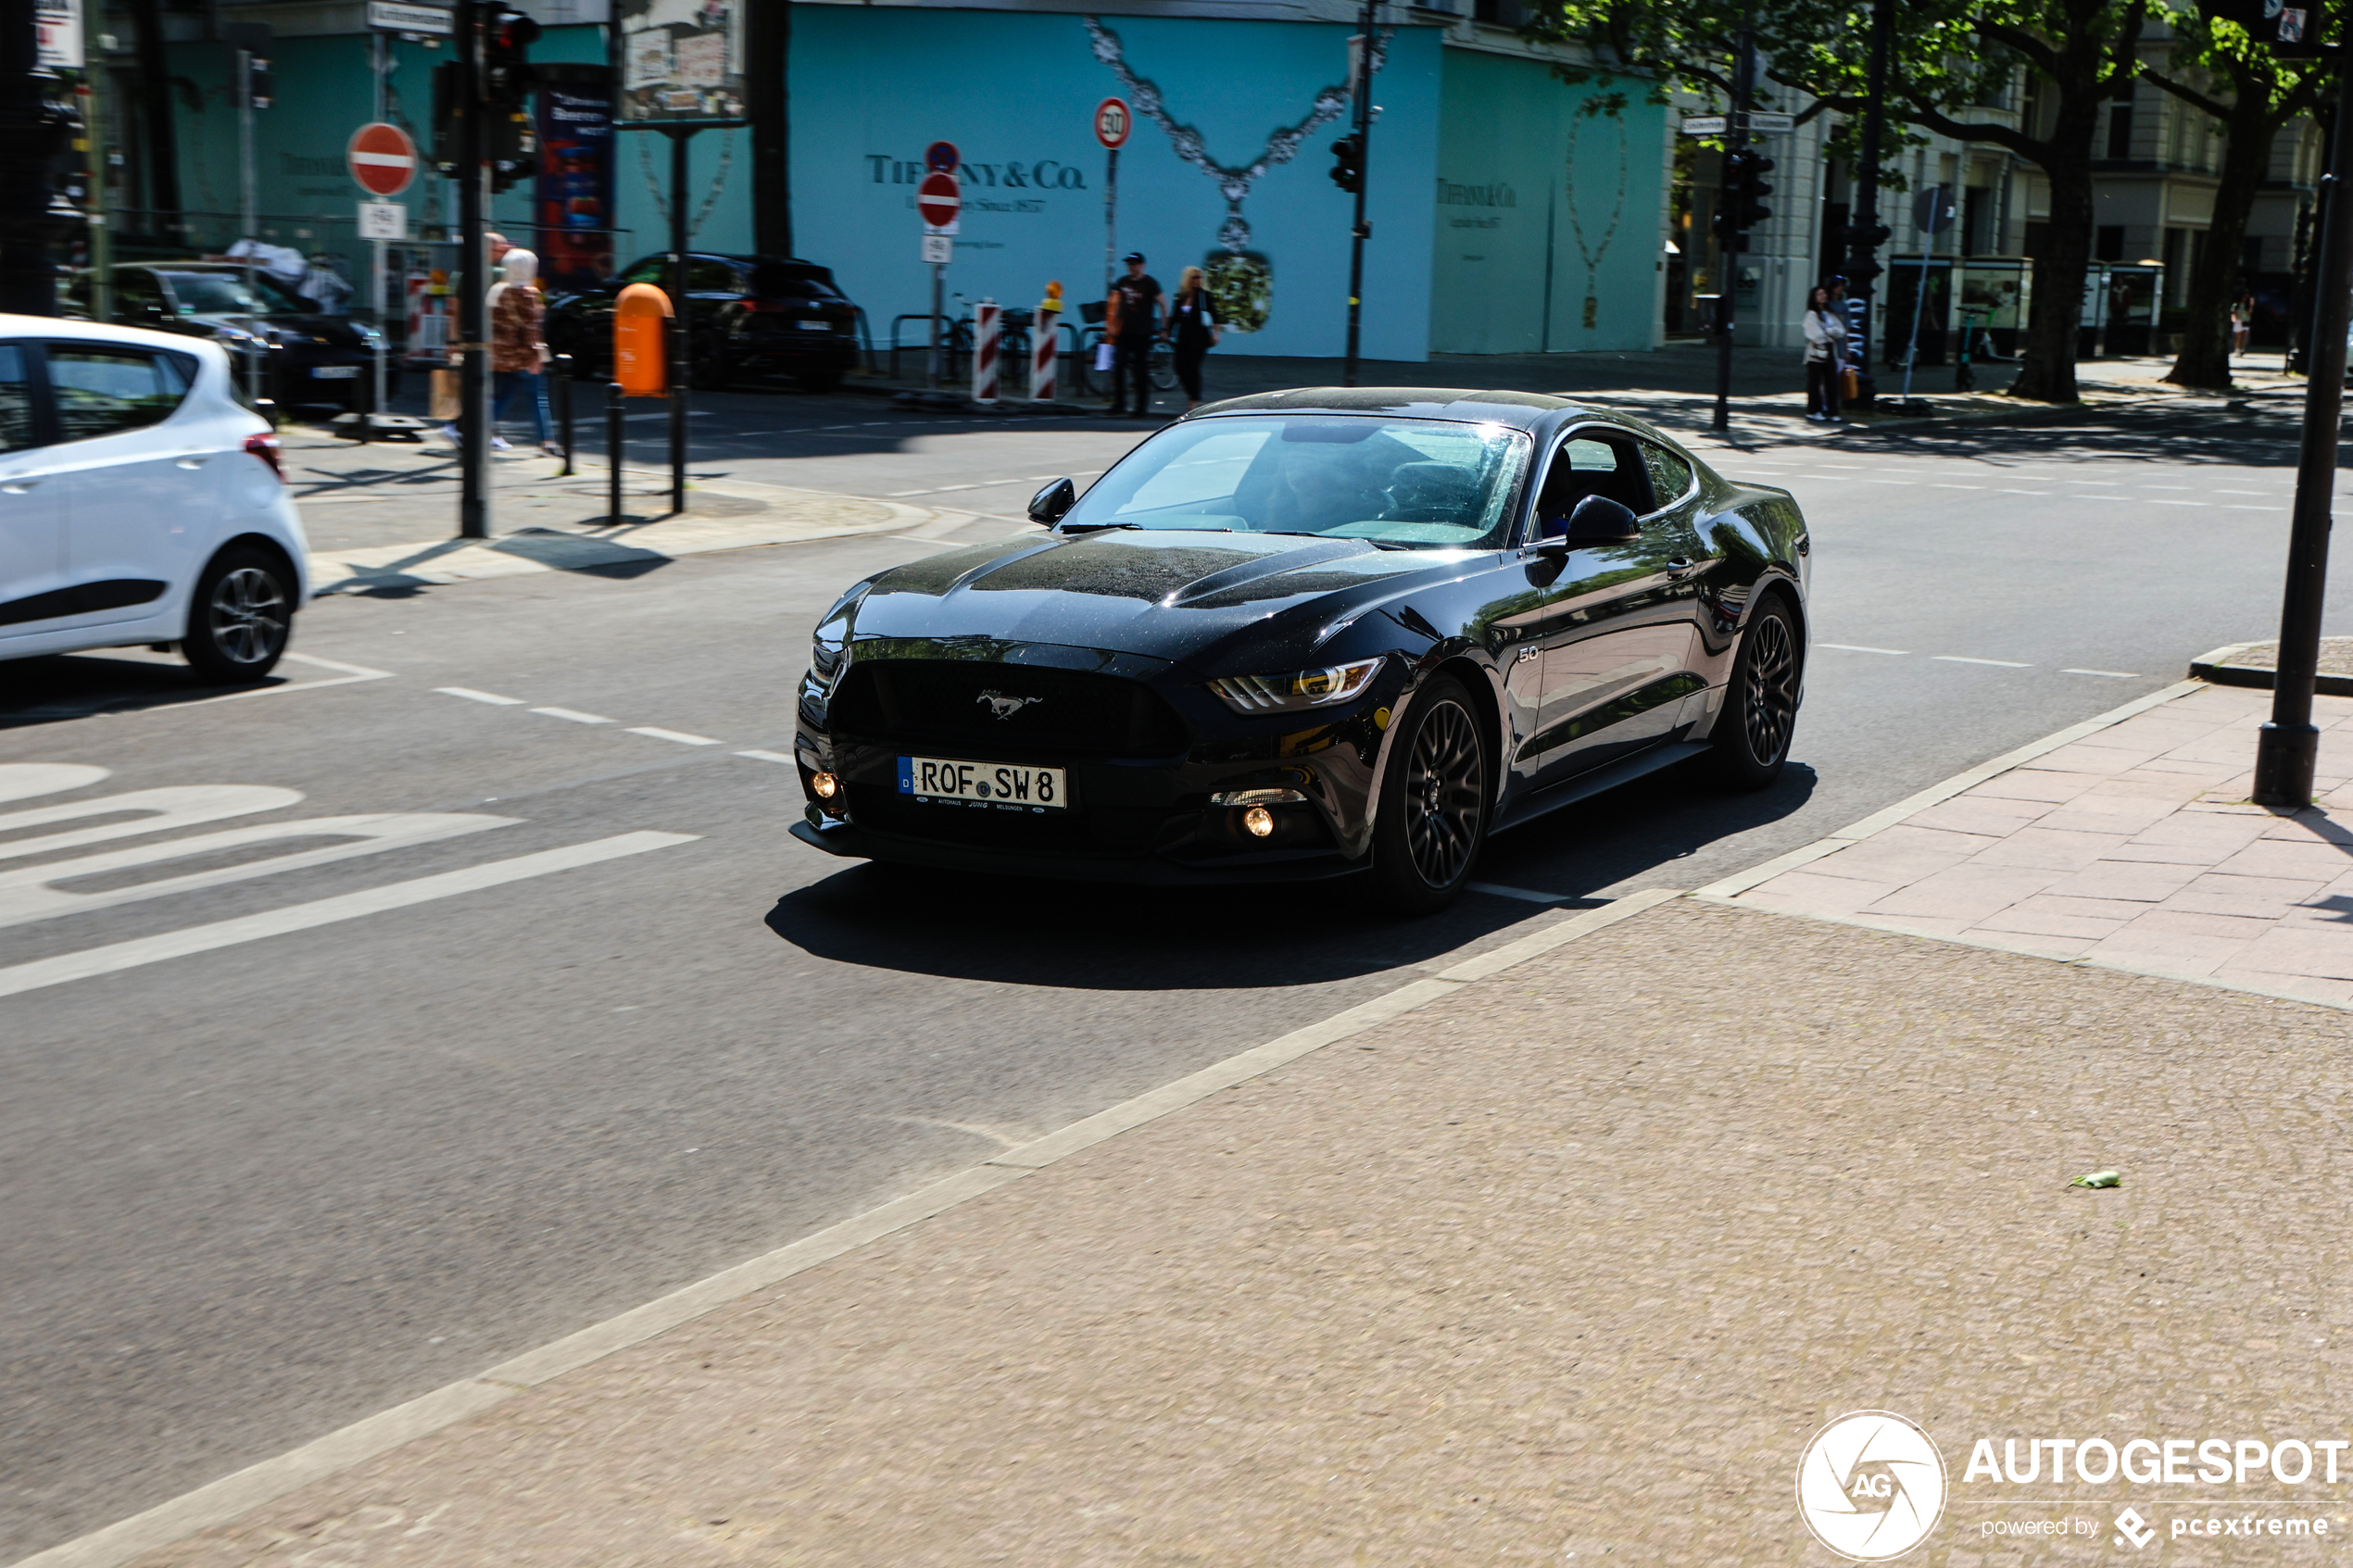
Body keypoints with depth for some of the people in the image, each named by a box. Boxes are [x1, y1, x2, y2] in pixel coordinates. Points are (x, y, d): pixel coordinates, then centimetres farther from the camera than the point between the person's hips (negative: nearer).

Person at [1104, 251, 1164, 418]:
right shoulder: (1122, 282, 9)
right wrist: (1110, 325, 8)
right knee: (1118, 368, -5)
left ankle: (1142, 407, 8)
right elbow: (1114, 304, 16)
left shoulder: (1150, 283, -4)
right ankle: (1119, 405, 1)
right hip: (1123, 332, 4)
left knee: (1141, 371, 0)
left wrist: (1164, 327, -1)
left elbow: (1162, 304, 0)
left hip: (1142, 334, -4)